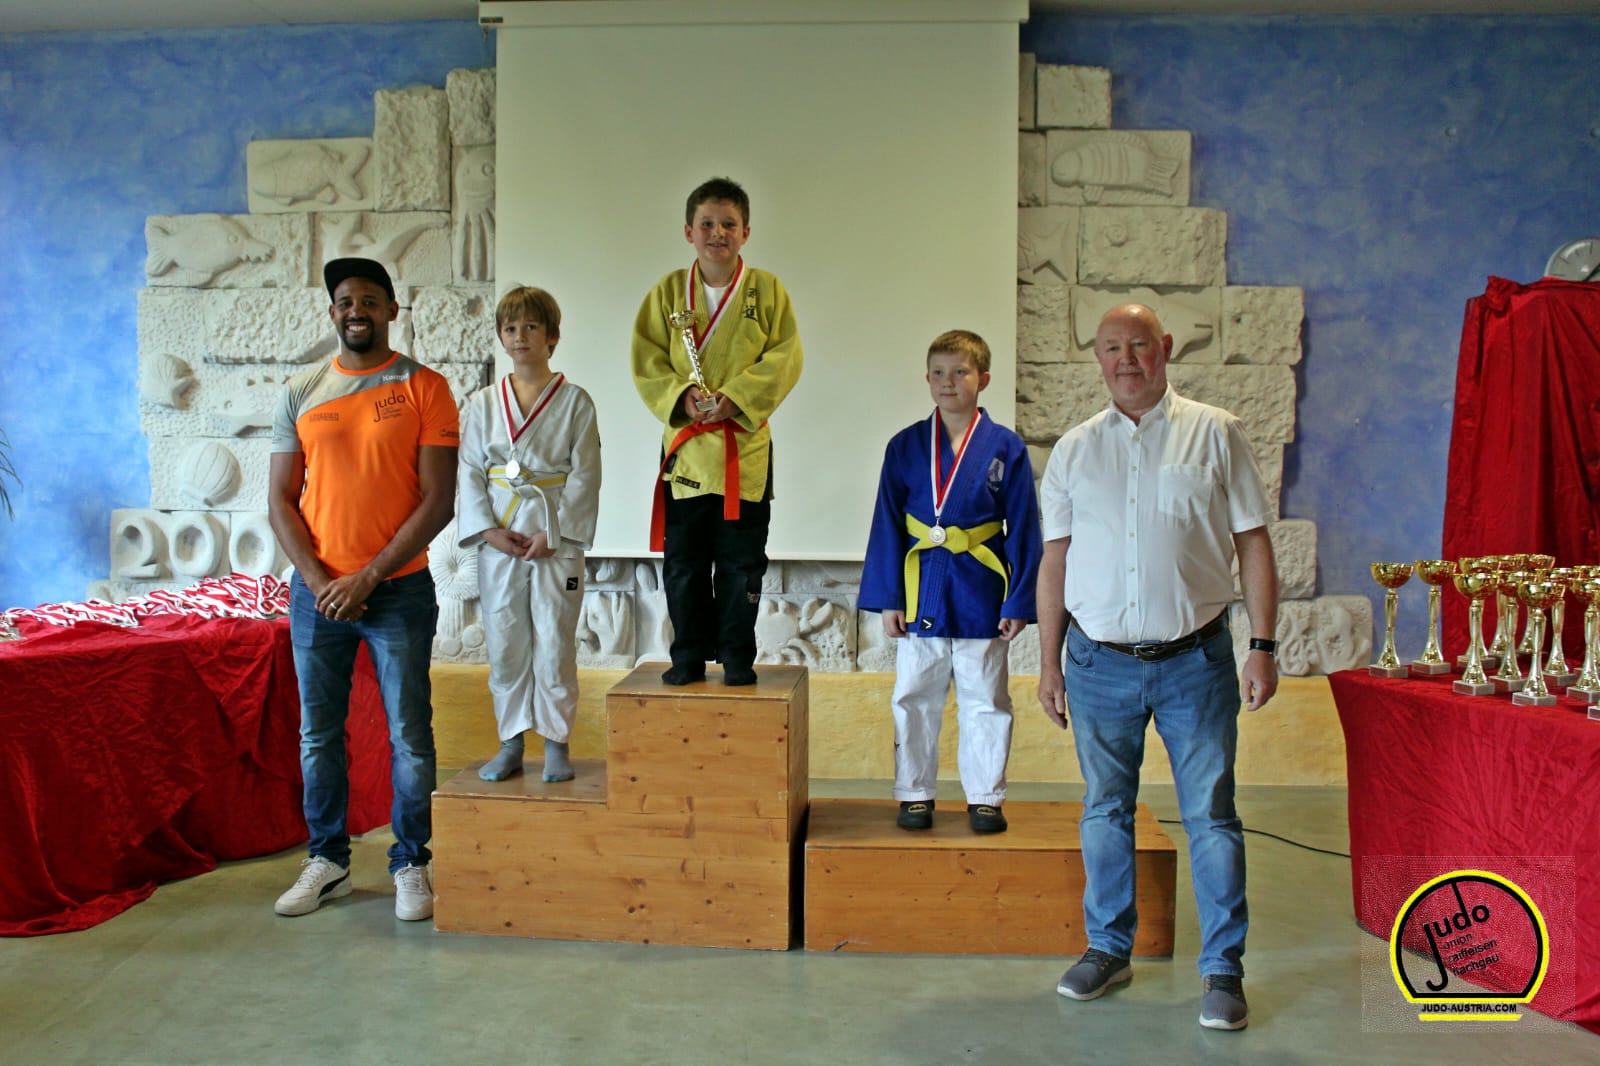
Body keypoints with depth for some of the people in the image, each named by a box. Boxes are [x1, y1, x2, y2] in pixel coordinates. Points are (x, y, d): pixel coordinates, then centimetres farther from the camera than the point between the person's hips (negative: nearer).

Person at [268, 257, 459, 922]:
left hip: (399, 588, -3)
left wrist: (367, 577, -12)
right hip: (316, 589, 3)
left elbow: (437, 501, -8)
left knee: (409, 734, 2)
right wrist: (318, 580, -8)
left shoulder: (423, 388, -3)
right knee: (318, 733, 11)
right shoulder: (300, 394, 7)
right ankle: (327, 861, 27)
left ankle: (411, 864, 17)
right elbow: (281, 501, 6)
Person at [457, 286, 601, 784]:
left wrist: (553, 534, -11)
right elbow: (469, 471, 6)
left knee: (555, 641, 1)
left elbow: (584, 474, -3)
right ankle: (510, 743, 19)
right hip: (498, 538, 3)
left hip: (557, 537, -2)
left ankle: (556, 742, 14)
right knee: (503, 644, 6)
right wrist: (488, 530, -7)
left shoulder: (574, 401, 0)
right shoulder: (482, 404, 8)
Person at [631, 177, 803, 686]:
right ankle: (689, 654, 21)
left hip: (745, 446, -1)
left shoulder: (767, 289, 0)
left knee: (741, 563, 5)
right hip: (685, 446, 2)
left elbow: (785, 357, -4)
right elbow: (646, 359, 3)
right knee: (682, 563, 8)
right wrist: (681, 395, -14)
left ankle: (737, 655, 19)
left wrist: (735, 397, -15)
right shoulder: (667, 291, 4)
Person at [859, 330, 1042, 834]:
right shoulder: (905, 446, 1)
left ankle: (985, 797, 24)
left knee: (984, 702, 9)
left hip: (980, 594, -1)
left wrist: (1018, 602, -4)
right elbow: (888, 525, 2)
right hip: (921, 593, 1)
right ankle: (915, 793, 24)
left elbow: (1023, 531, 0)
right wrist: (888, 598, -3)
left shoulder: (1006, 448, -2)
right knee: (914, 699, 10)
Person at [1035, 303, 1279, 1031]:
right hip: (1100, 662, 2)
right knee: (1104, 813, 12)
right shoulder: (1074, 449, 8)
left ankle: (1223, 969, 18)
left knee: (1210, 816, 4)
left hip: (1194, 659, -2)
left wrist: (1263, 647, -5)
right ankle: (1108, 949, 28)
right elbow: (1054, 560, 9)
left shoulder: (1214, 434, 2)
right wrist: (1049, 663, 6)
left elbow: (1253, 543, 2)